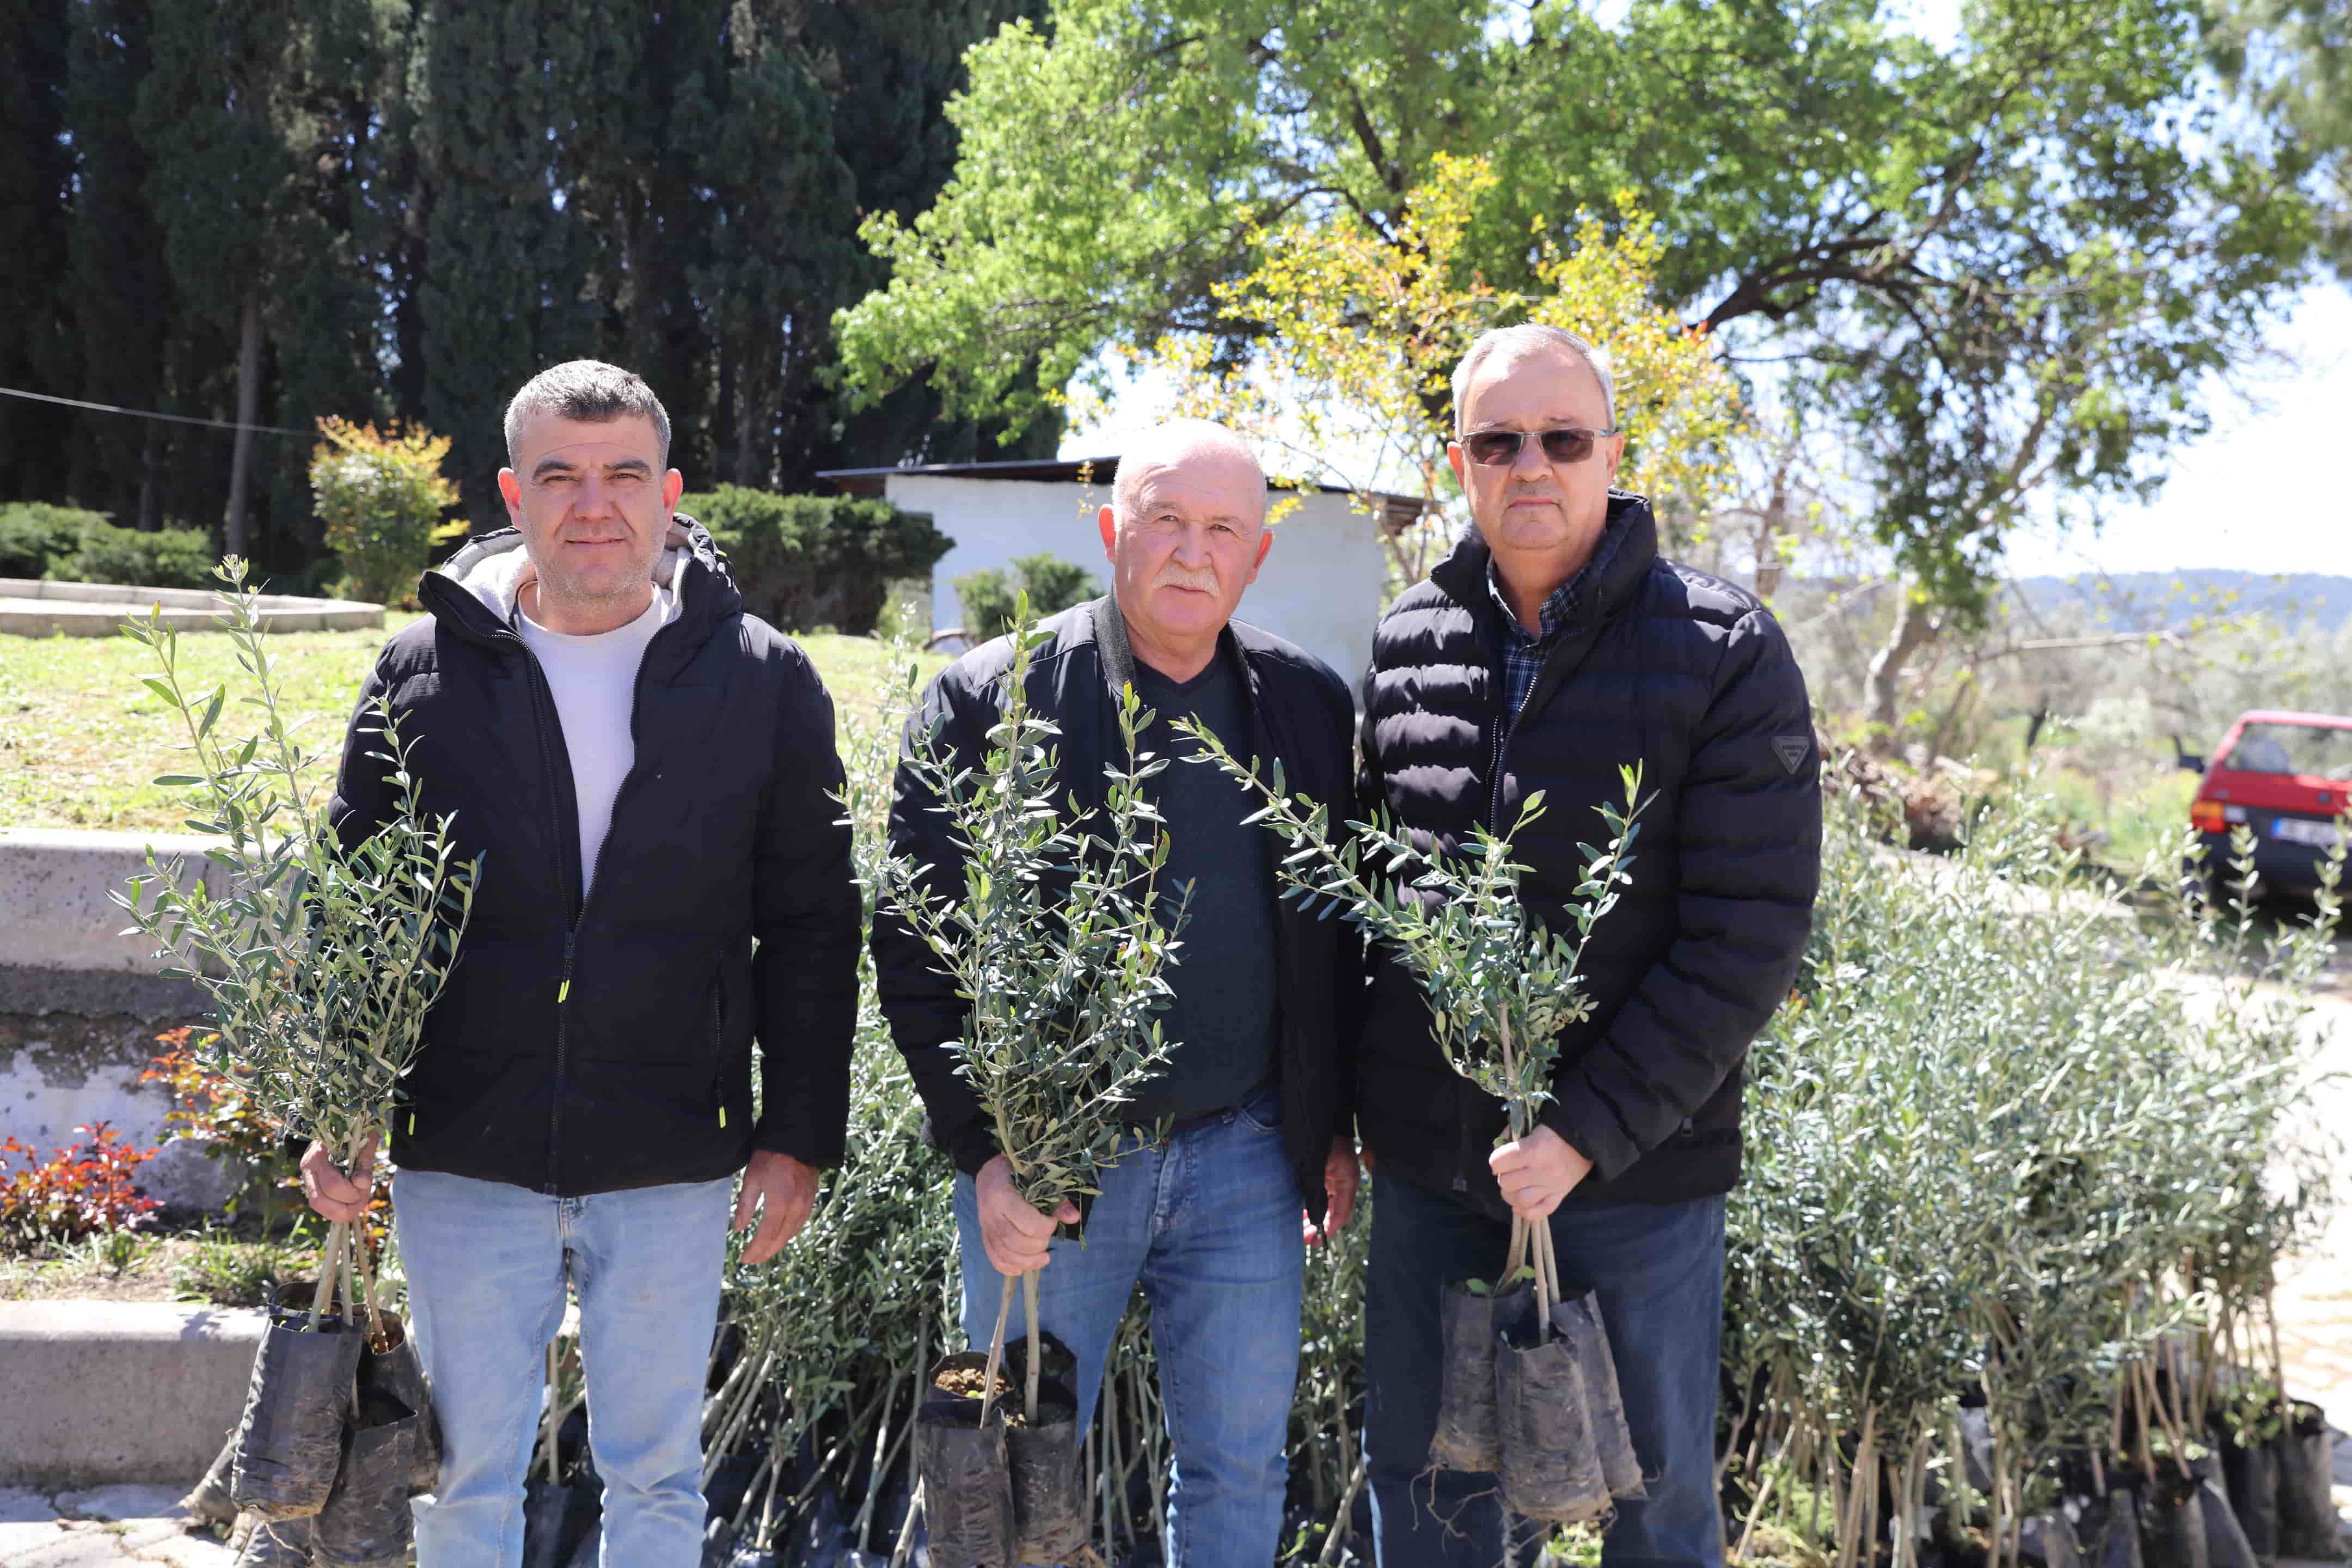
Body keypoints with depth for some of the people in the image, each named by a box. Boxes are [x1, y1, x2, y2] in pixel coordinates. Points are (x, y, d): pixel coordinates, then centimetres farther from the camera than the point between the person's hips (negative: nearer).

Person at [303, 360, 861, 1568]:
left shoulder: (762, 680, 0)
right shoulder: (424, 670, 2)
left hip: (671, 1166, 0)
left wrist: (800, 1136, 0)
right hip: (464, 1157, 1)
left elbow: (812, 931, 3)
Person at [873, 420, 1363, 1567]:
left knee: (1240, 1469, 12)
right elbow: (913, 940, -8)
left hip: (1248, 1156, 3)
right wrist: (985, 1149, -13)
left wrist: (1334, 1127, 10)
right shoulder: (987, 702, -6)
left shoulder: (1307, 705, 5)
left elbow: (1335, 930, 12)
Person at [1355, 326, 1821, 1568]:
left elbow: (1750, 937, -13)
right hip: (1426, 1167, 3)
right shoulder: (1404, 645, 4)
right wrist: (1334, 1114, 8)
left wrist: (1590, 1131, -18)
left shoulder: (1725, 655, -8)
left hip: (1638, 1179, -3)